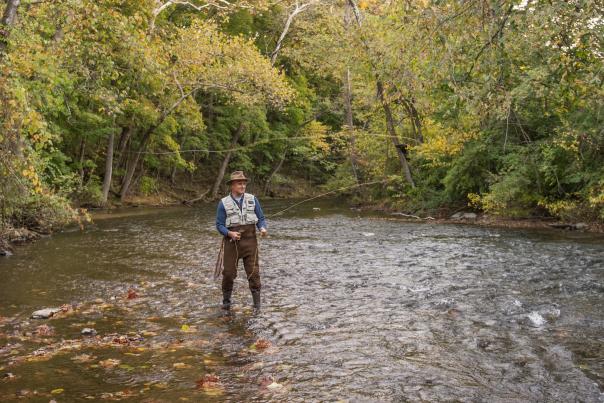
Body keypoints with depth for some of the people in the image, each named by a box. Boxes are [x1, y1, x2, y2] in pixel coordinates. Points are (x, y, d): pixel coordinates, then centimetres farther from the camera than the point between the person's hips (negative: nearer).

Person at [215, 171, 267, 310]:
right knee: (229, 273, 2)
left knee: (253, 272, -6)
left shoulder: (252, 199, 2)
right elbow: (219, 225, -2)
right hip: (231, 242, 0)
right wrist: (230, 233, -21)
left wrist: (263, 229, -18)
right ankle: (226, 301, 22)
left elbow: (261, 219, 4)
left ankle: (257, 303, 2)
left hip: (250, 241, 1)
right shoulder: (224, 203, -2)